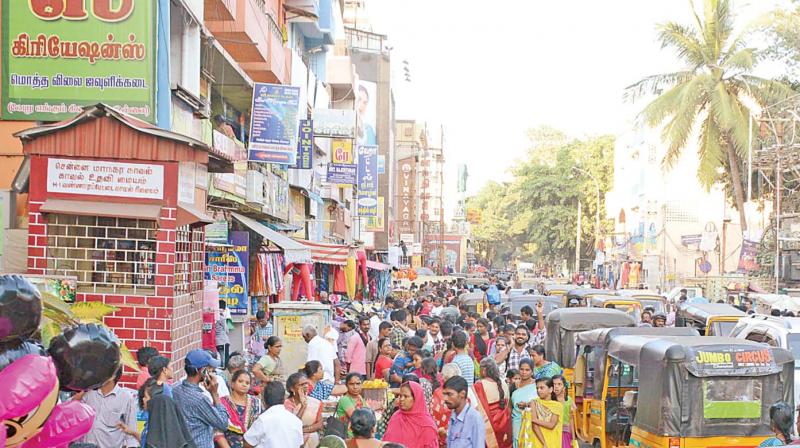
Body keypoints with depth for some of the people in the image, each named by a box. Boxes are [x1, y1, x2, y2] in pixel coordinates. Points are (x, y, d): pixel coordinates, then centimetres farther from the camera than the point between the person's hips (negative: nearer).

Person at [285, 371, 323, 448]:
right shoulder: (287, 403, -6)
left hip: (312, 441, 2)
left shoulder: (316, 403, 3)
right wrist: (303, 406, -17)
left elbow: (320, 424, 3)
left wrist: (304, 430, -11)